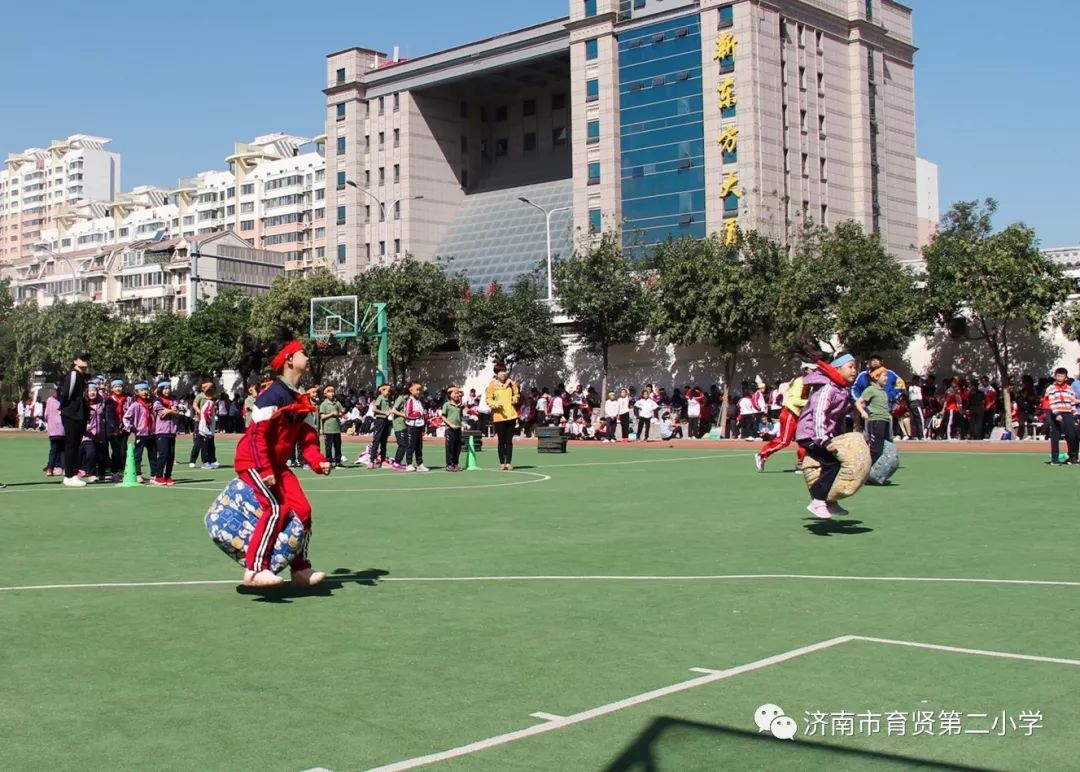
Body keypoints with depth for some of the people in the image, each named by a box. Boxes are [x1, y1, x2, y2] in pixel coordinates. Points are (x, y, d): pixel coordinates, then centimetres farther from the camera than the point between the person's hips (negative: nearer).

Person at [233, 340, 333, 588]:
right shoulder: (272, 396, -19)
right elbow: (257, 435, -23)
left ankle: (300, 568, 14)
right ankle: (254, 569, -20)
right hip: (253, 462, -9)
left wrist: (318, 462, -6)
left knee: (302, 509, 3)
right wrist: (264, 470, -27)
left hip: (277, 464, 9)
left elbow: (307, 436, 10)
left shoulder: (300, 400, 10)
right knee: (277, 509, -23)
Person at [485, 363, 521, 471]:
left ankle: (509, 463, 12)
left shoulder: (511, 383, 5)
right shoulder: (492, 385, -5)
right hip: (499, 417, -3)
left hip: (511, 416, 3)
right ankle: (502, 463, 11)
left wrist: (515, 398, -3)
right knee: (501, 441, 4)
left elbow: (517, 394, 18)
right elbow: (488, 399, -6)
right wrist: (496, 404, -23)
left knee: (509, 441, 6)